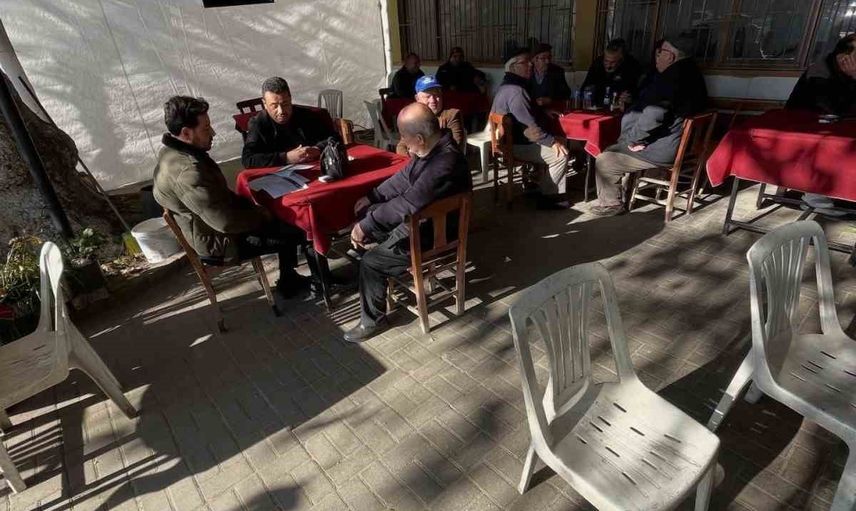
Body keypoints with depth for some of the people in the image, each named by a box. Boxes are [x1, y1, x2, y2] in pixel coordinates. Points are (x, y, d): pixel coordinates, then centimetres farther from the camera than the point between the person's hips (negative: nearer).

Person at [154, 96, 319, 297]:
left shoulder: (176, 152, 1)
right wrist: (260, 216, -15)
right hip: (220, 242, -10)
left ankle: (289, 280, 21)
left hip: (213, 228, 10)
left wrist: (251, 206, 2)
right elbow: (226, 222, -31)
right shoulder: (187, 171, -32)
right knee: (302, 230, -4)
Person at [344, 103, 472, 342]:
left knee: (370, 262, -9)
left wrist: (365, 226, -24)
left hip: (433, 234, -10)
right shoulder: (433, 146, -5)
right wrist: (371, 197, 5)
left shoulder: (444, 165, -35)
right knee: (367, 213, 16)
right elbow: (404, 178, 9)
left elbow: (406, 205, -33)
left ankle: (373, 321, 12)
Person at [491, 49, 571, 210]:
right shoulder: (515, 91, -23)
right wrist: (552, 141, -18)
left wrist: (544, 111, 9)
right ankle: (547, 196, 2)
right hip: (515, 145, -11)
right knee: (561, 153, -13)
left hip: (512, 139, 11)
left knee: (561, 141, 15)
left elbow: (527, 114, 24)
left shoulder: (510, 85, 13)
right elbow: (529, 126, -27)